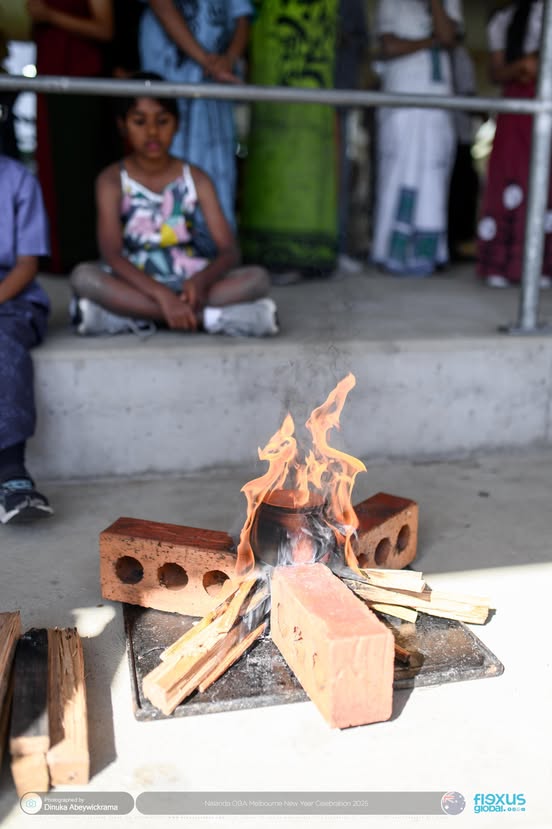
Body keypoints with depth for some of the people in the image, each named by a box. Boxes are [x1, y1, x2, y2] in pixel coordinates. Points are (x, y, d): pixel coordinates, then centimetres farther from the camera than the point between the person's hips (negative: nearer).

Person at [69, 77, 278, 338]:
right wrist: (162, 295, -32)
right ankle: (207, 317, -32)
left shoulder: (195, 178, 3)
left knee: (257, 277, -22)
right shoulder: (113, 180, -2)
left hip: (189, 284, 2)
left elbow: (230, 251, -5)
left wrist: (202, 279, -28)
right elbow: (111, 254, -16)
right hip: (136, 286, -1)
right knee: (84, 275, -32)